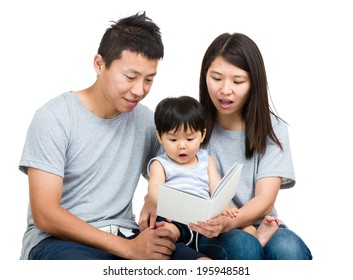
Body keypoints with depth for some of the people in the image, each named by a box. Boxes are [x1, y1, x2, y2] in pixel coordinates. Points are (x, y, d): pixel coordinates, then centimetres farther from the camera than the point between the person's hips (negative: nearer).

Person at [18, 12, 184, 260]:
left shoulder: (146, 121, 5)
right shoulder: (54, 118, -9)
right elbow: (45, 216, -15)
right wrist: (129, 249, -22)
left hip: (123, 237, 4)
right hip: (57, 239, -4)